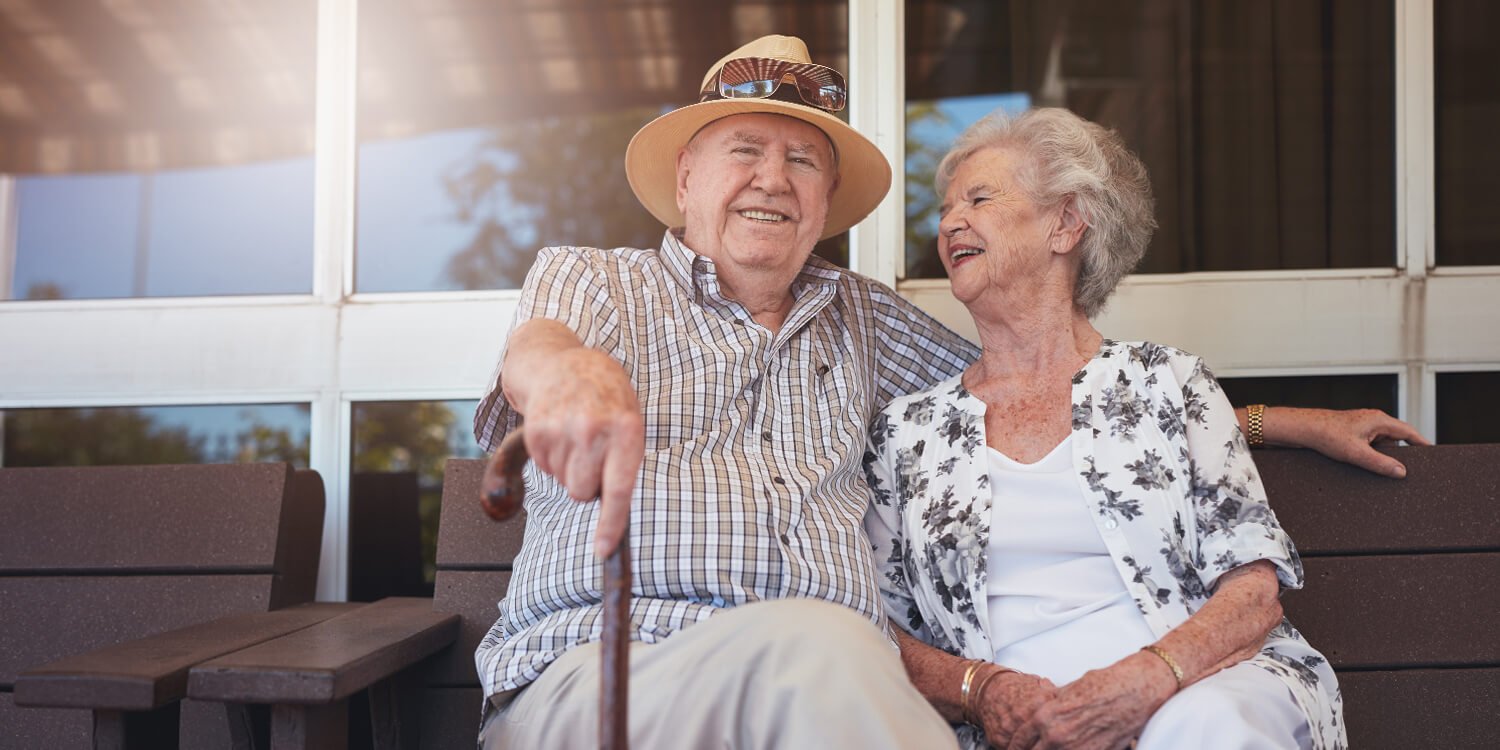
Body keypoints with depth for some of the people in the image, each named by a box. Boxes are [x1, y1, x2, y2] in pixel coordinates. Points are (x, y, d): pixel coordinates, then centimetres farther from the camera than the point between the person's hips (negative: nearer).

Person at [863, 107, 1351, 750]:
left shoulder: (1166, 383, 10)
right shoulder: (906, 431, 13)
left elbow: (1255, 589, 2)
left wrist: (1146, 678, -18)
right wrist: (981, 689, -11)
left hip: (1204, 691, 1)